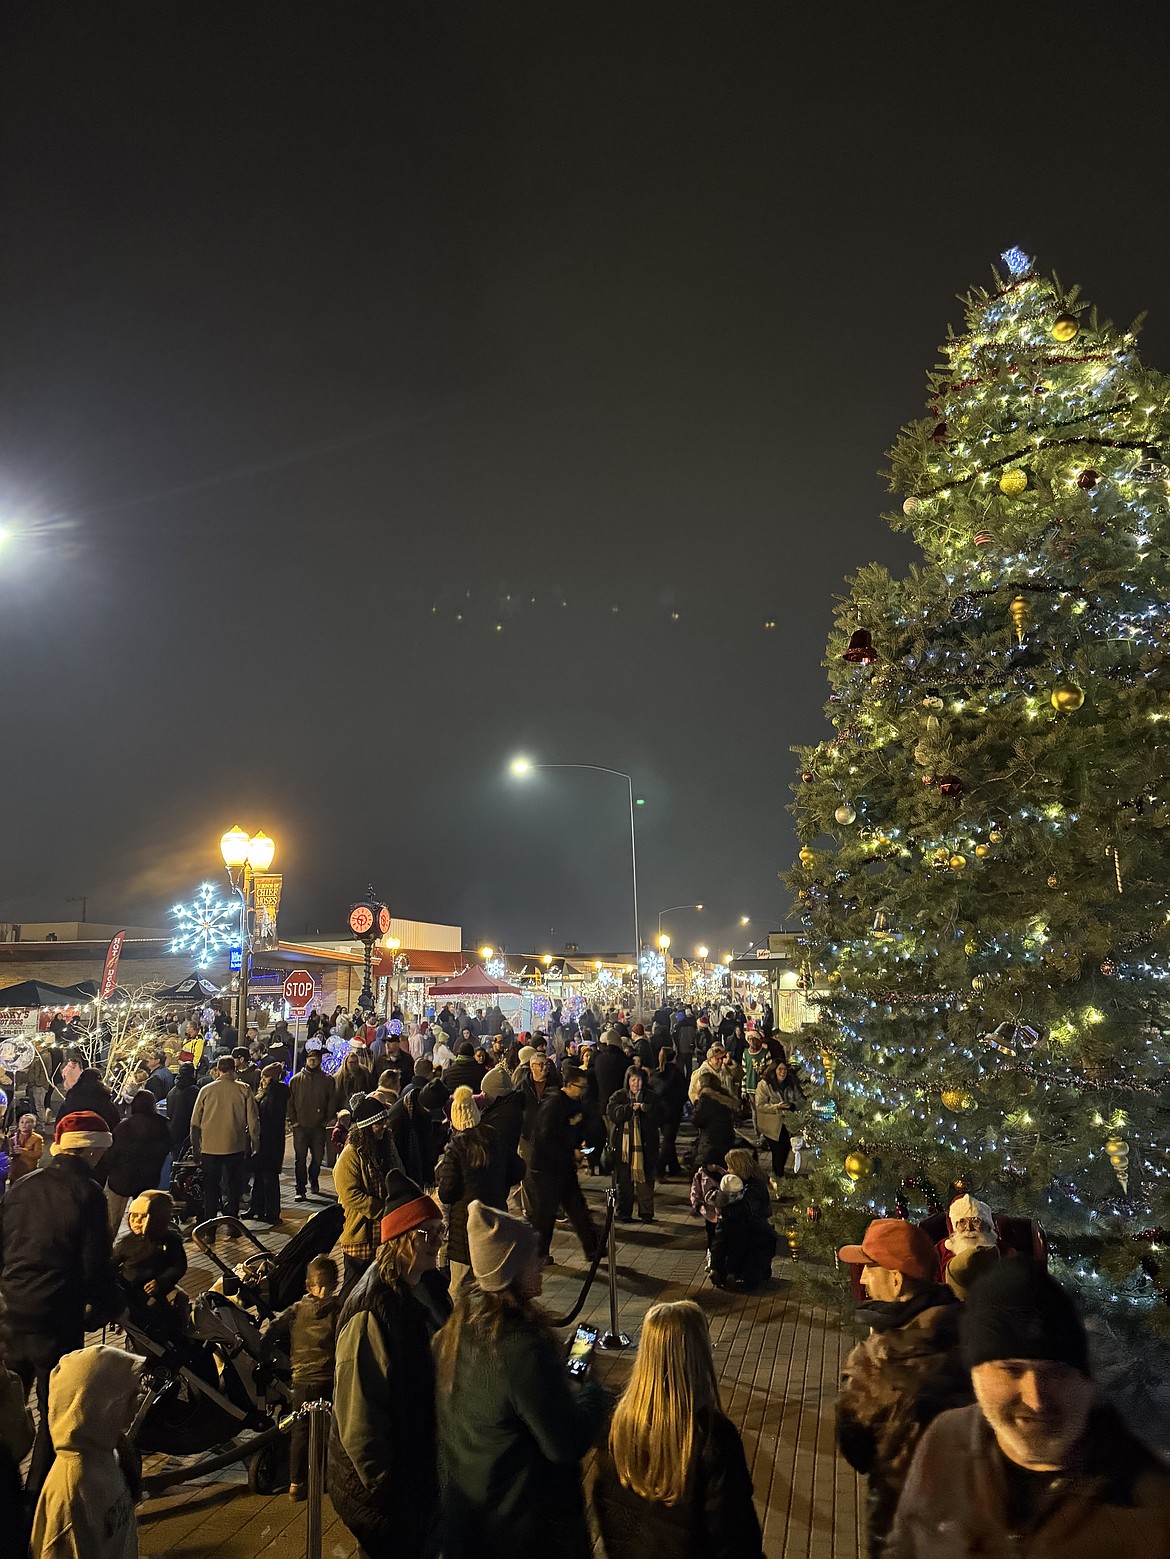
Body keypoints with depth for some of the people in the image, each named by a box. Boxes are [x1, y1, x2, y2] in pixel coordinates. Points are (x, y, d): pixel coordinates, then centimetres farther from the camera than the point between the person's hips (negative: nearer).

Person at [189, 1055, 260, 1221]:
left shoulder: (206, 1090, -1)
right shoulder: (244, 1090, -5)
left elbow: (195, 1122, 3)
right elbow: (253, 1120, -3)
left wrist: (195, 1147, 13)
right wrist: (255, 1144, 7)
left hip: (209, 1147, 1)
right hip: (235, 1147, -1)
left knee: (210, 1188, 13)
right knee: (233, 1186, 12)